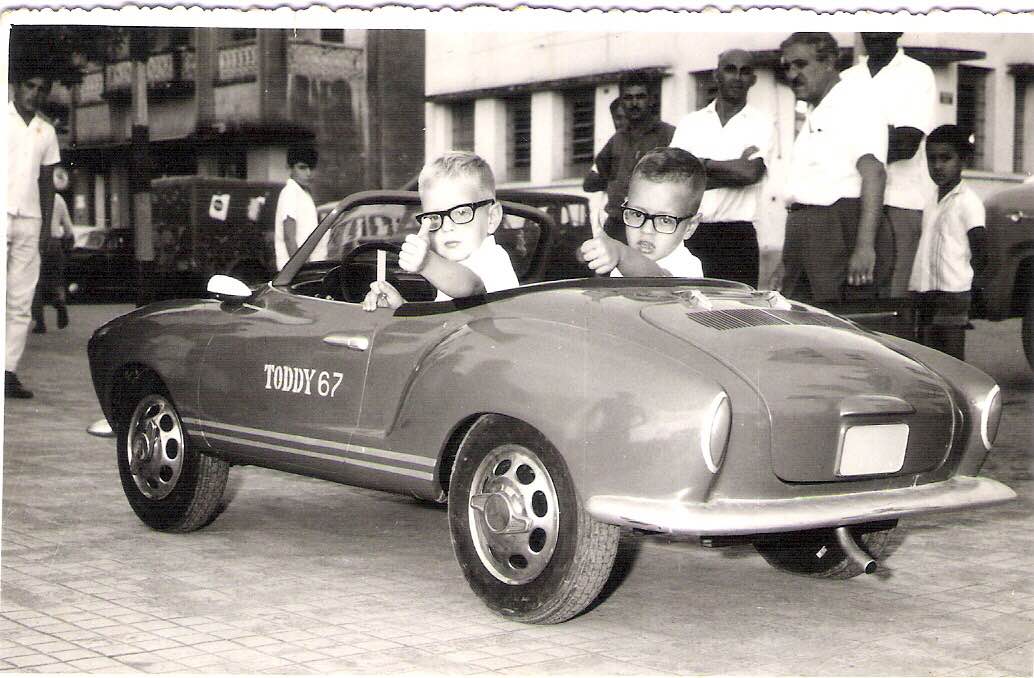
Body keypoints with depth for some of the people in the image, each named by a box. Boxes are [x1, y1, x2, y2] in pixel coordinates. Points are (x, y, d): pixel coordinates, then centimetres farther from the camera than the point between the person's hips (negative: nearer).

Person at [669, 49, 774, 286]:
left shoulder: (761, 123, 5)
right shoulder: (689, 122, 12)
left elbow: (752, 172, -11)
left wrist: (702, 163, -2)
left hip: (736, 234, -2)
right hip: (690, 231, 2)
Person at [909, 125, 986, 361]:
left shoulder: (968, 201, -6)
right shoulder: (932, 200, 15)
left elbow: (980, 251, -7)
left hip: (952, 291, -7)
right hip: (924, 291, 7)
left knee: (952, 358, -6)